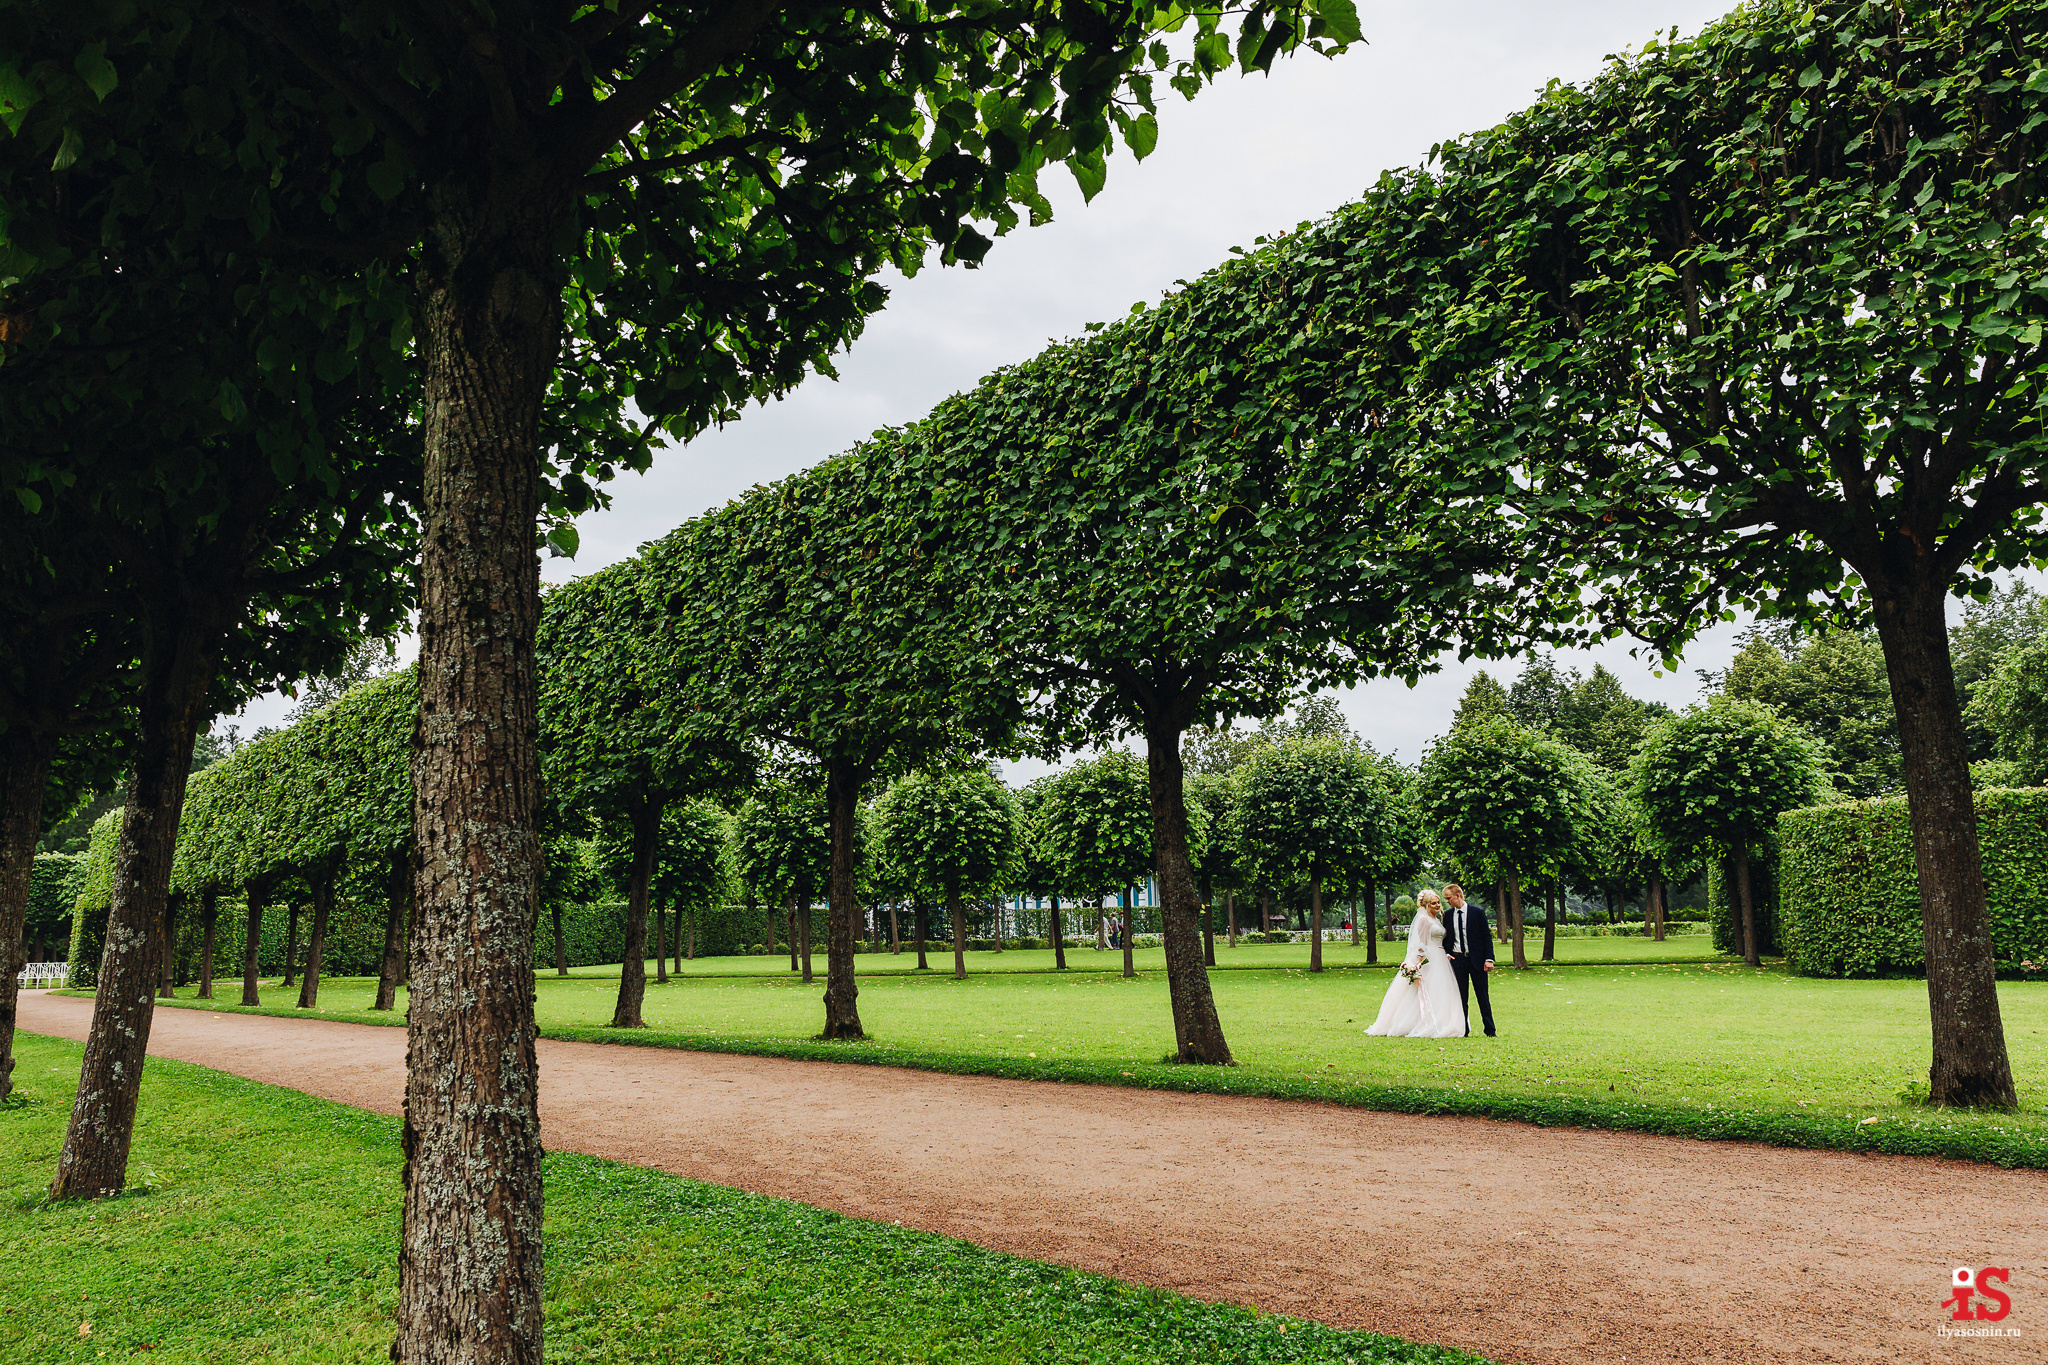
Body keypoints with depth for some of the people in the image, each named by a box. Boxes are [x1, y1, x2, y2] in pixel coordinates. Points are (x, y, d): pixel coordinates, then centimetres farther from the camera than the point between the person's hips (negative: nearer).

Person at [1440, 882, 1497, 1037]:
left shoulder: (1477, 912, -2)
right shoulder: (1448, 916, 7)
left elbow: (1487, 936, -2)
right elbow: (1446, 938, 15)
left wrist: (1489, 959, -9)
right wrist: (1446, 954, -2)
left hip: (1476, 959, -3)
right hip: (1457, 959, 3)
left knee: (1483, 996, 2)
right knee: (1461, 997, 5)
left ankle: (1490, 1030, 10)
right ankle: (1464, 1030, 11)